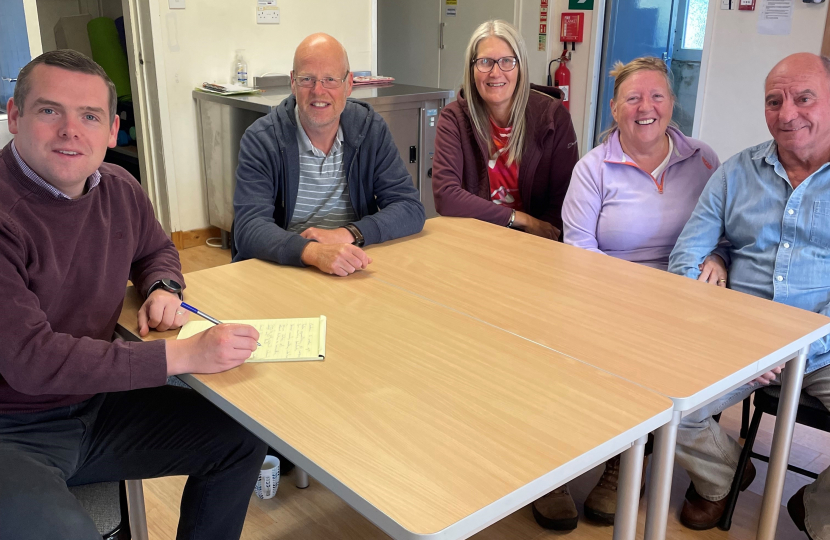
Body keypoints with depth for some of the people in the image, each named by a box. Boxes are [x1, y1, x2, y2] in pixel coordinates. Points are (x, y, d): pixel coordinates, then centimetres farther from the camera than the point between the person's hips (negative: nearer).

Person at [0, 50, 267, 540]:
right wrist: (183, 355, -30)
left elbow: (157, 250, 23)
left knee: (242, 443, 1)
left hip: (98, 401, 7)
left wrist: (164, 289, -2)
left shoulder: (119, 189, 1)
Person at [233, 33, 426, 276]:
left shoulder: (371, 129, 0)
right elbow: (249, 227, -18)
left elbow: (411, 209, -3)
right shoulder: (260, 140, -7)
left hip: (353, 274, 1)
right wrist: (313, 252, -36)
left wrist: (347, 234, -20)